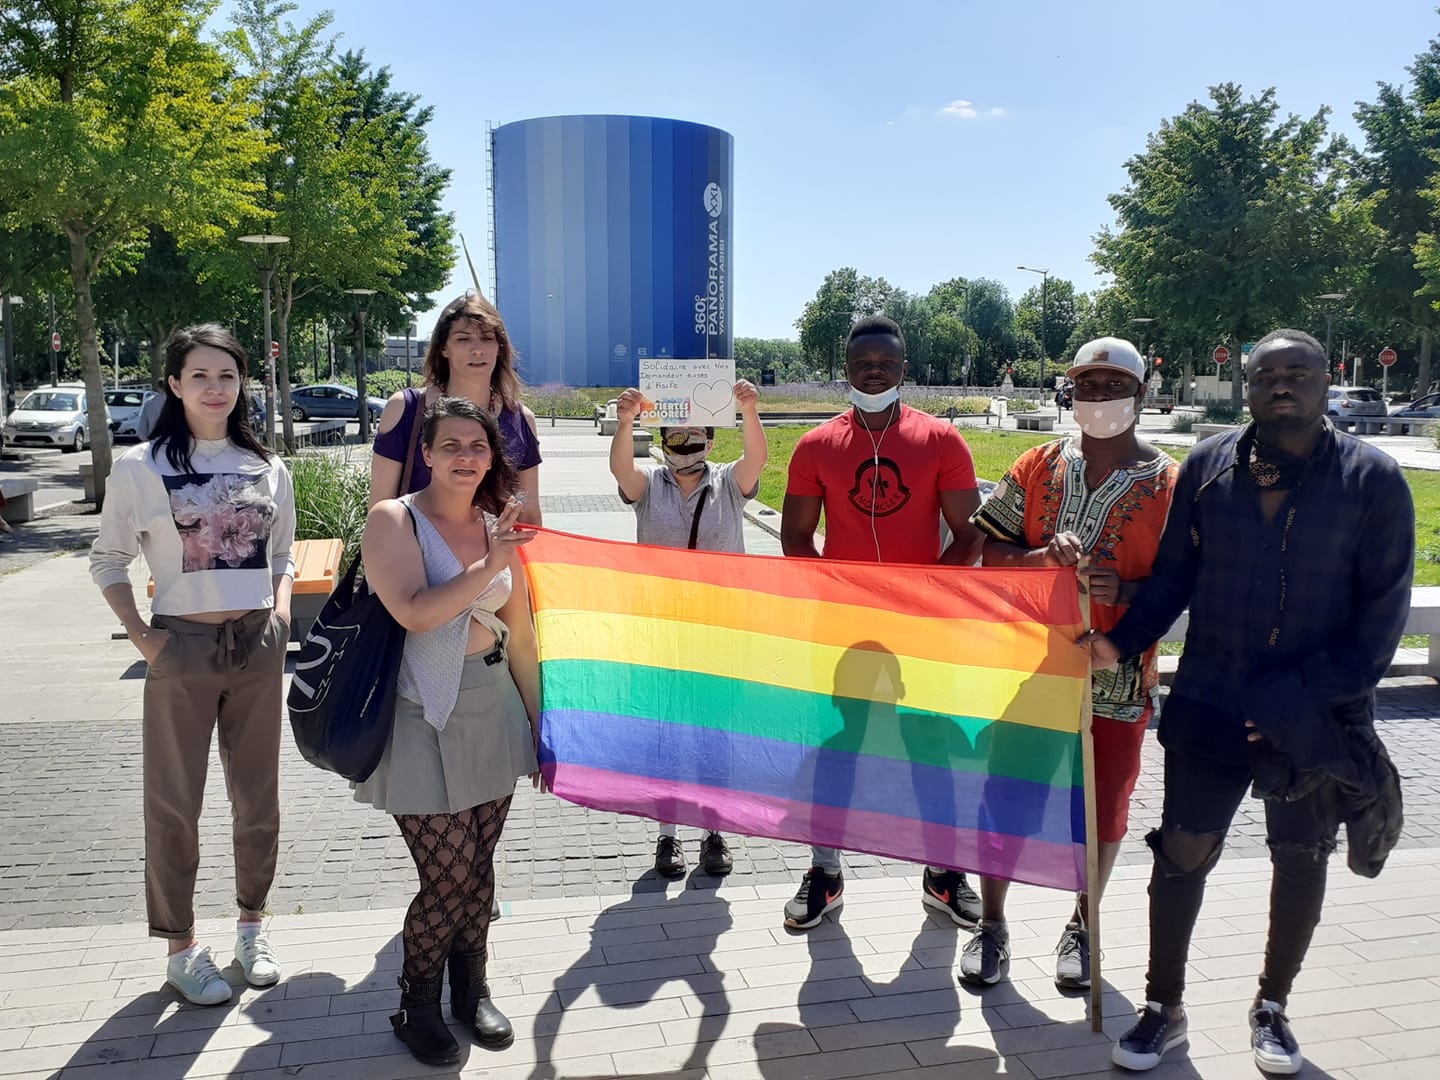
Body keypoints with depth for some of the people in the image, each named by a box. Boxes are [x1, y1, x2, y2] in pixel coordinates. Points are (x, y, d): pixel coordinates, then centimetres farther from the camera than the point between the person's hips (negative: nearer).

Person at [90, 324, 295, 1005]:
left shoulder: (268, 469, 7)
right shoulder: (140, 468, -3)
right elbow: (108, 561, 4)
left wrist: (280, 616, 2)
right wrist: (141, 638, -6)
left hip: (258, 647, 3)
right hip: (183, 648, -3)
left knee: (258, 798, 12)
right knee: (174, 804, 6)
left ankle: (252, 926, 31)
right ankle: (181, 948, 21)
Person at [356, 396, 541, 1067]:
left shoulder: (498, 527, 8)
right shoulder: (394, 521, -7)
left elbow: (519, 634, 13)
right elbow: (415, 612, -22)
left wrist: (540, 721, 14)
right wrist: (488, 566, -20)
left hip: (492, 710, 5)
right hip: (424, 719, -5)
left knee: (478, 869, 11)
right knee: (449, 875, -2)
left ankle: (470, 989, 34)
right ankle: (416, 1005, 24)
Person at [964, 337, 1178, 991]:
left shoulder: (1169, 484, -3)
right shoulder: (1037, 466, 4)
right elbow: (988, 550, 2)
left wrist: (1127, 593, -22)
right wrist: (1041, 555, -18)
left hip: (1117, 674, -1)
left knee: (1103, 803, 11)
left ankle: (1082, 926, 35)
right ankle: (991, 924, 27)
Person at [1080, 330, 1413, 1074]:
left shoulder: (1372, 479, -7)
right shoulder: (1208, 466, -1)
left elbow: (1383, 608, -7)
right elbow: (1173, 572, 3)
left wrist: (1313, 699, -16)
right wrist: (1122, 642, -12)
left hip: (1319, 717, 0)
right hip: (1209, 704, 1)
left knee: (1300, 859, 15)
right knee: (1182, 852, 3)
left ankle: (1272, 1008, 38)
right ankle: (1163, 1010, 22)